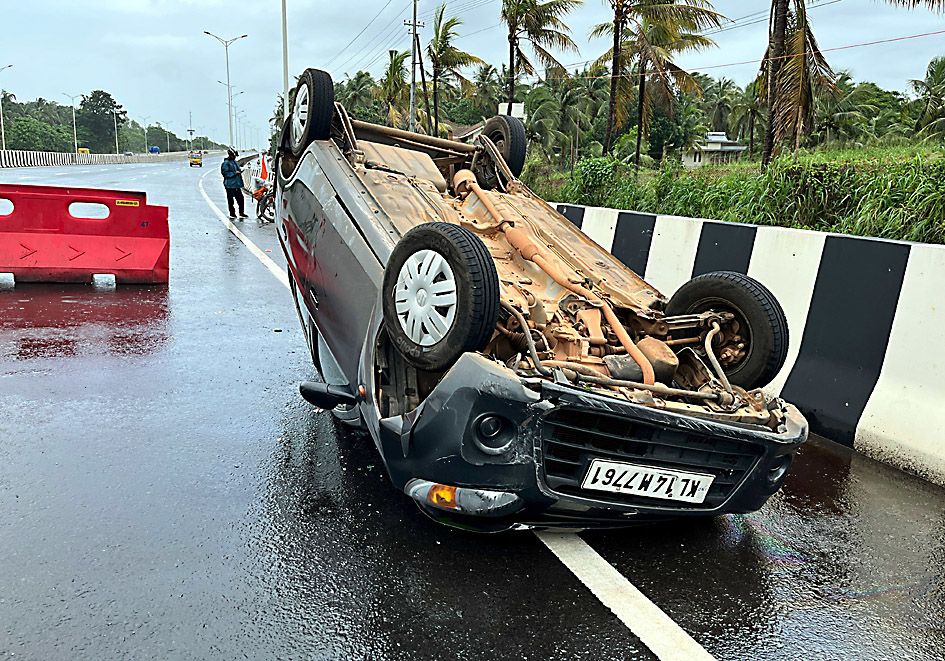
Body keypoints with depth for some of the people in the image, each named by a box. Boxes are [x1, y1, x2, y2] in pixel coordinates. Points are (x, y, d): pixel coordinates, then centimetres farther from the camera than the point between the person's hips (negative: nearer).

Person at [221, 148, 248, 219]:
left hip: (237, 184, 8)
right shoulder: (226, 163, -9)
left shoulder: (235, 162, 17)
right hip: (230, 184, -8)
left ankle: (241, 213, 12)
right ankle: (232, 214, 7)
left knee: (240, 198, 6)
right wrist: (234, 173, -18)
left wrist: (239, 171, 7)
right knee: (230, 200, 0)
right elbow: (225, 173, -15)